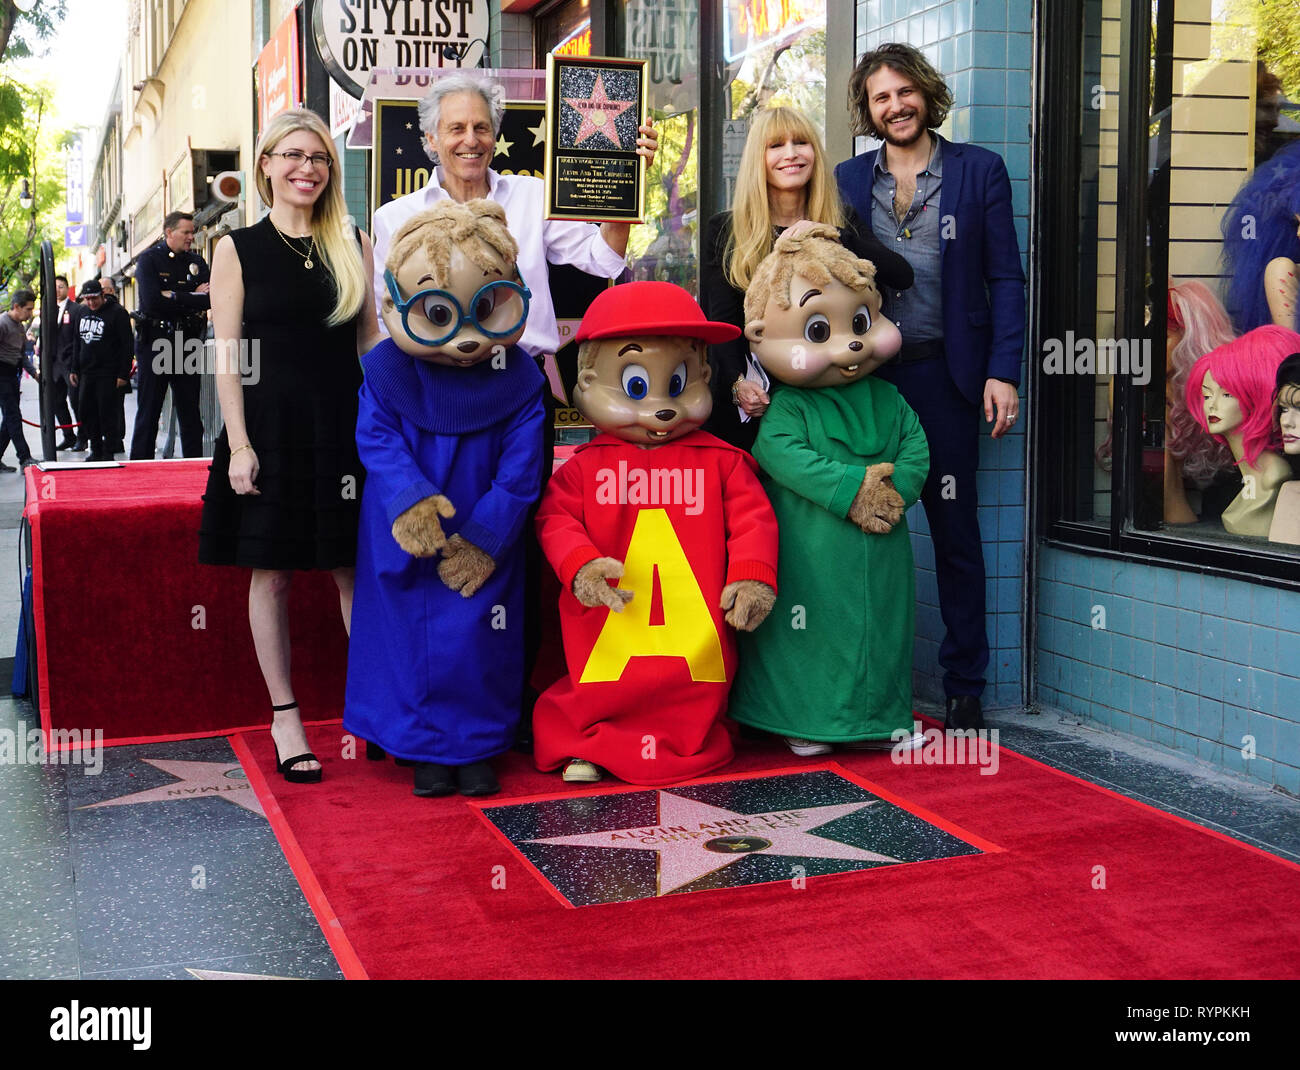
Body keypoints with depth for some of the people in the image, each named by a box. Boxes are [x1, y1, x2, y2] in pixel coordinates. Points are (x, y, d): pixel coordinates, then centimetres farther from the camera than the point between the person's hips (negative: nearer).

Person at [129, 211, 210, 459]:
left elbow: (211, 298, -4)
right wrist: (193, 297, -10)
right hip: (154, 343, -3)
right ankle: (140, 464, 6)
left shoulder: (197, 262, 12)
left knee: (190, 408, 6)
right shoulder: (149, 259, 0)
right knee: (148, 410, 1)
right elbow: (152, 301, -15)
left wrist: (174, 297, -13)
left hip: (187, 343, 3)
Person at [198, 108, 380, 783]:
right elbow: (228, 354, -1)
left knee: (354, 571, 3)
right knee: (271, 573, 3)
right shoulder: (238, 249, 3)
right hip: (271, 426, -1)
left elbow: (370, 339, 11)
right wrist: (239, 443, -9)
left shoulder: (353, 244, 9)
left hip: (345, 425, 2)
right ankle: (284, 717, 14)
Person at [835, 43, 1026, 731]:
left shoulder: (979, 171, 5)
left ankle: (964, 687, 13)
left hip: (944, 374, -2)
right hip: (866, 375, 2)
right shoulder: (848, 180, 11)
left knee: (955, 532, 4)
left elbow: (1005, 279, 2)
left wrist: (1002, 372, -7)